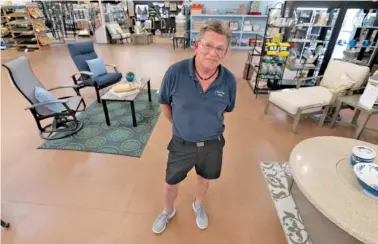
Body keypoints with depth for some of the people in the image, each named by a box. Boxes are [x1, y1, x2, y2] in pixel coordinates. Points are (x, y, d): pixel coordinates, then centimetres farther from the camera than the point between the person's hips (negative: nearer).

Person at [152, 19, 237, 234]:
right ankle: (168, 211, 54)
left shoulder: (229, 80, -17)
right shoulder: (175, 73, -21)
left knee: (205, 179, 27)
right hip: (182, 144, -1)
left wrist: (210, 124, 6)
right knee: (171, 183, 20)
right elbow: (164, 103, -3)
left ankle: (198, 205, 61)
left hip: (213, 144, 2)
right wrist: (178, 124, 3)